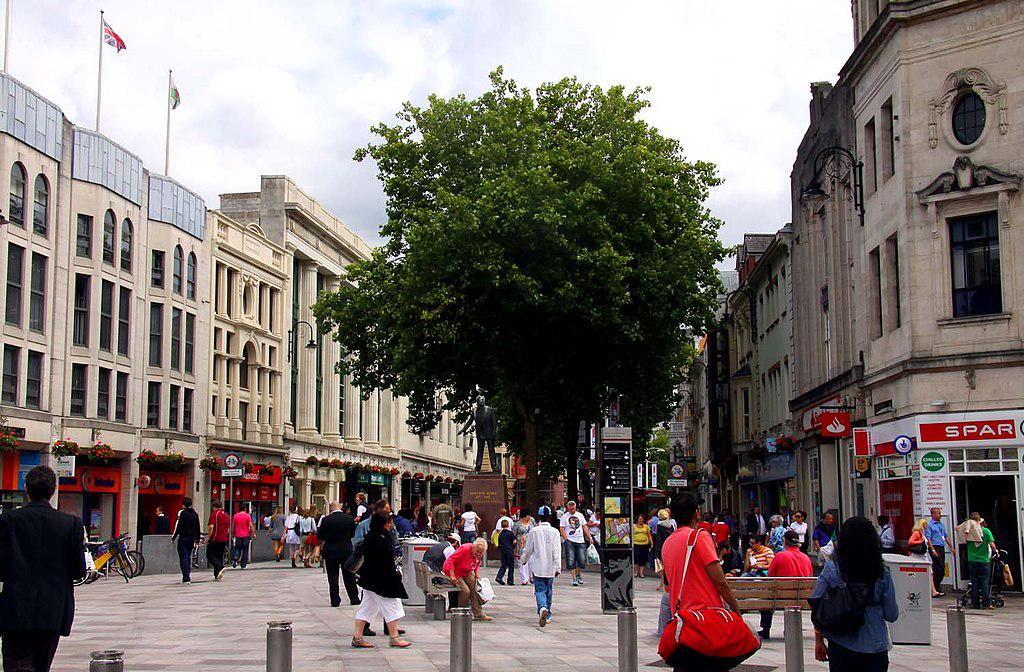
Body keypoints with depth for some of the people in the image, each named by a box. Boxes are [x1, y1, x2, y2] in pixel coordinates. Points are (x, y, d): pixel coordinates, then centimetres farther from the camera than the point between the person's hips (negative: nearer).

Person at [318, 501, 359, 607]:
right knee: (349, 576, 12)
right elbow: (353, 534, 6)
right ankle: (354, 598, 16)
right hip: (347, 551, 2)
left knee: (333, 577, 5)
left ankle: (335, 600, 4)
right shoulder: (350, 519, -5)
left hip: (331, 552, -2)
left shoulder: (326, 520, -12)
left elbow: (319, 536, -6)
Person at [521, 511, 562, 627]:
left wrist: (523, 560, 22)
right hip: (550, 567, 2)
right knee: (549, 591, 14)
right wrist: (558, 567, -4)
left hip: (537, 566, -2)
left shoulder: (533, 531, -4)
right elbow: (557, 551, -5)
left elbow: (528, 549, 3)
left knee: (540, 590, -4)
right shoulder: (554, 532, -1)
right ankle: (547, 616, 21)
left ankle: (542, 608, -32)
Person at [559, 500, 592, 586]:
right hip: (570, 541, -2)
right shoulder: (564, 517, 1)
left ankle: (579, 575, 21)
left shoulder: (580, 515, 11)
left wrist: (589, 538, 8)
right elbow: (562, 529, -3)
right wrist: (566, 540, -12)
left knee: (582, 560, -2)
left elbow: (585, 527, 14)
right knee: (571, 562, -4)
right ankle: (574, 579, 3)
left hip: (580, 541, 3)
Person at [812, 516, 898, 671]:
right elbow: (892, 616, -2)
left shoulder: (831, 569, -8)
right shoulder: (882, 574, -7)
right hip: (875, 647, 0)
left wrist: (819, 641, 6)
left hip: (840, 647, 0)